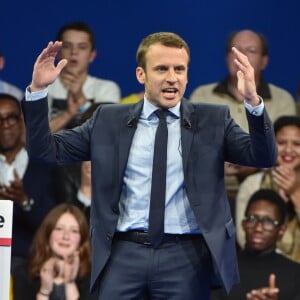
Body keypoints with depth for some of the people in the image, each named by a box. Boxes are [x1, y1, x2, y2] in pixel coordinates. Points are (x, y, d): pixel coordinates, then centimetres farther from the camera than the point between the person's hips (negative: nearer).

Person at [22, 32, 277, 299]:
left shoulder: (213, 120, 7)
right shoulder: (109, 120, 10)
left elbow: (264, 157, -4)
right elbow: (46, 151, 11)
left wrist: (252, 100, -21)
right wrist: (38, 90, -1)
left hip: (186, 256, -1)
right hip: (124, 253, 1)